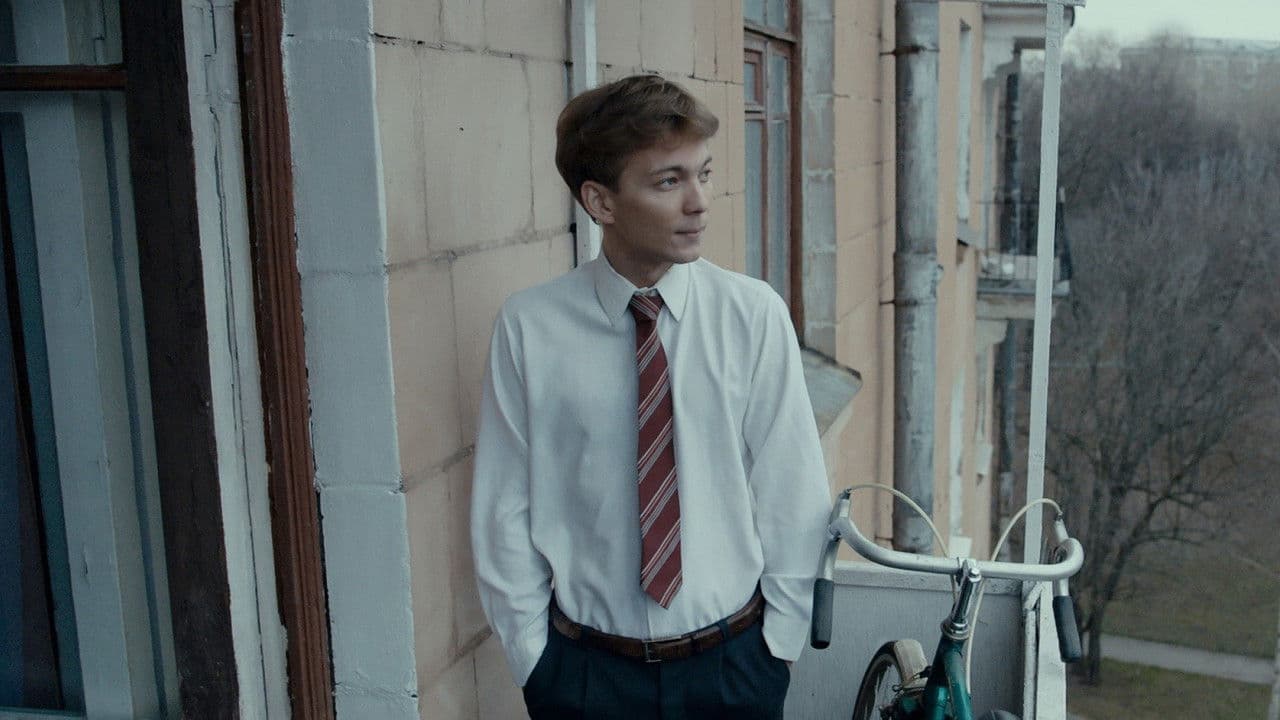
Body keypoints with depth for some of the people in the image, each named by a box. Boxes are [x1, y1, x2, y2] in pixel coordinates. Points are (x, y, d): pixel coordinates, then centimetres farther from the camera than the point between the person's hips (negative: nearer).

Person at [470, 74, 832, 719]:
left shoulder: (754, 315, -10)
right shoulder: (529, 328, -11)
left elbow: (791, 495, -4)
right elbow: (505, 509, -4)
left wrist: (779, 640, 0)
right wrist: (533, 659, -1)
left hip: (733, 663, 1)